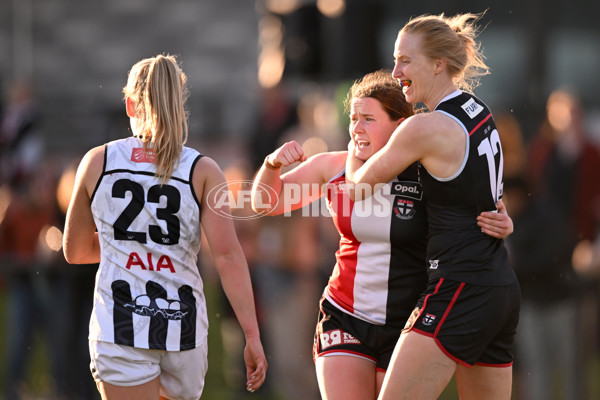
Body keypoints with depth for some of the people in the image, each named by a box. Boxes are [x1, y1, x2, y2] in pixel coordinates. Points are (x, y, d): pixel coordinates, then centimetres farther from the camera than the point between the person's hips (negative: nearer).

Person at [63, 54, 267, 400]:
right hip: (183, 328, 1)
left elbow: (75, 251, 13)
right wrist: (253, 336, -10)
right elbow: (228, 255, -10)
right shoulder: (202, 171, 0)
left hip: (120, 327, -1)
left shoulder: (98, 161, 3)